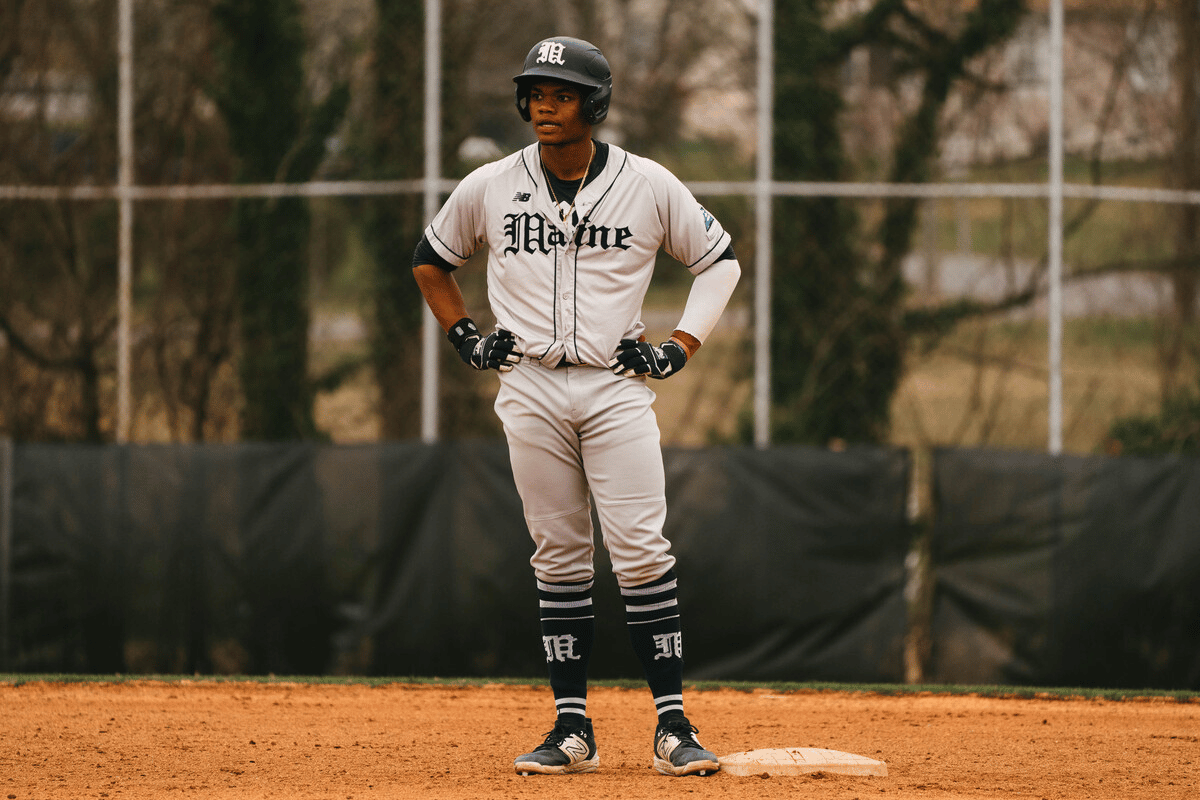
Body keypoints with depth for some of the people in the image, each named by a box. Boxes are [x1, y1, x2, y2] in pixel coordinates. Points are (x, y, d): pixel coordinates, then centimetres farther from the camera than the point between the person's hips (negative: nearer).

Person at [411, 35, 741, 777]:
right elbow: (432, 260, 20)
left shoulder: (650, 186, -1)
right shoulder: (488, 187, 3)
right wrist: (466, 337, 10)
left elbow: (719, 258, 10)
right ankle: (573, 729, 7)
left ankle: (673, 726, -6)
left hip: (616, 388, -2)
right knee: (559, 560, 4)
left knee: (643, 553, -9)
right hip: (530, 390, 2)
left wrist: (681, 347, 1)